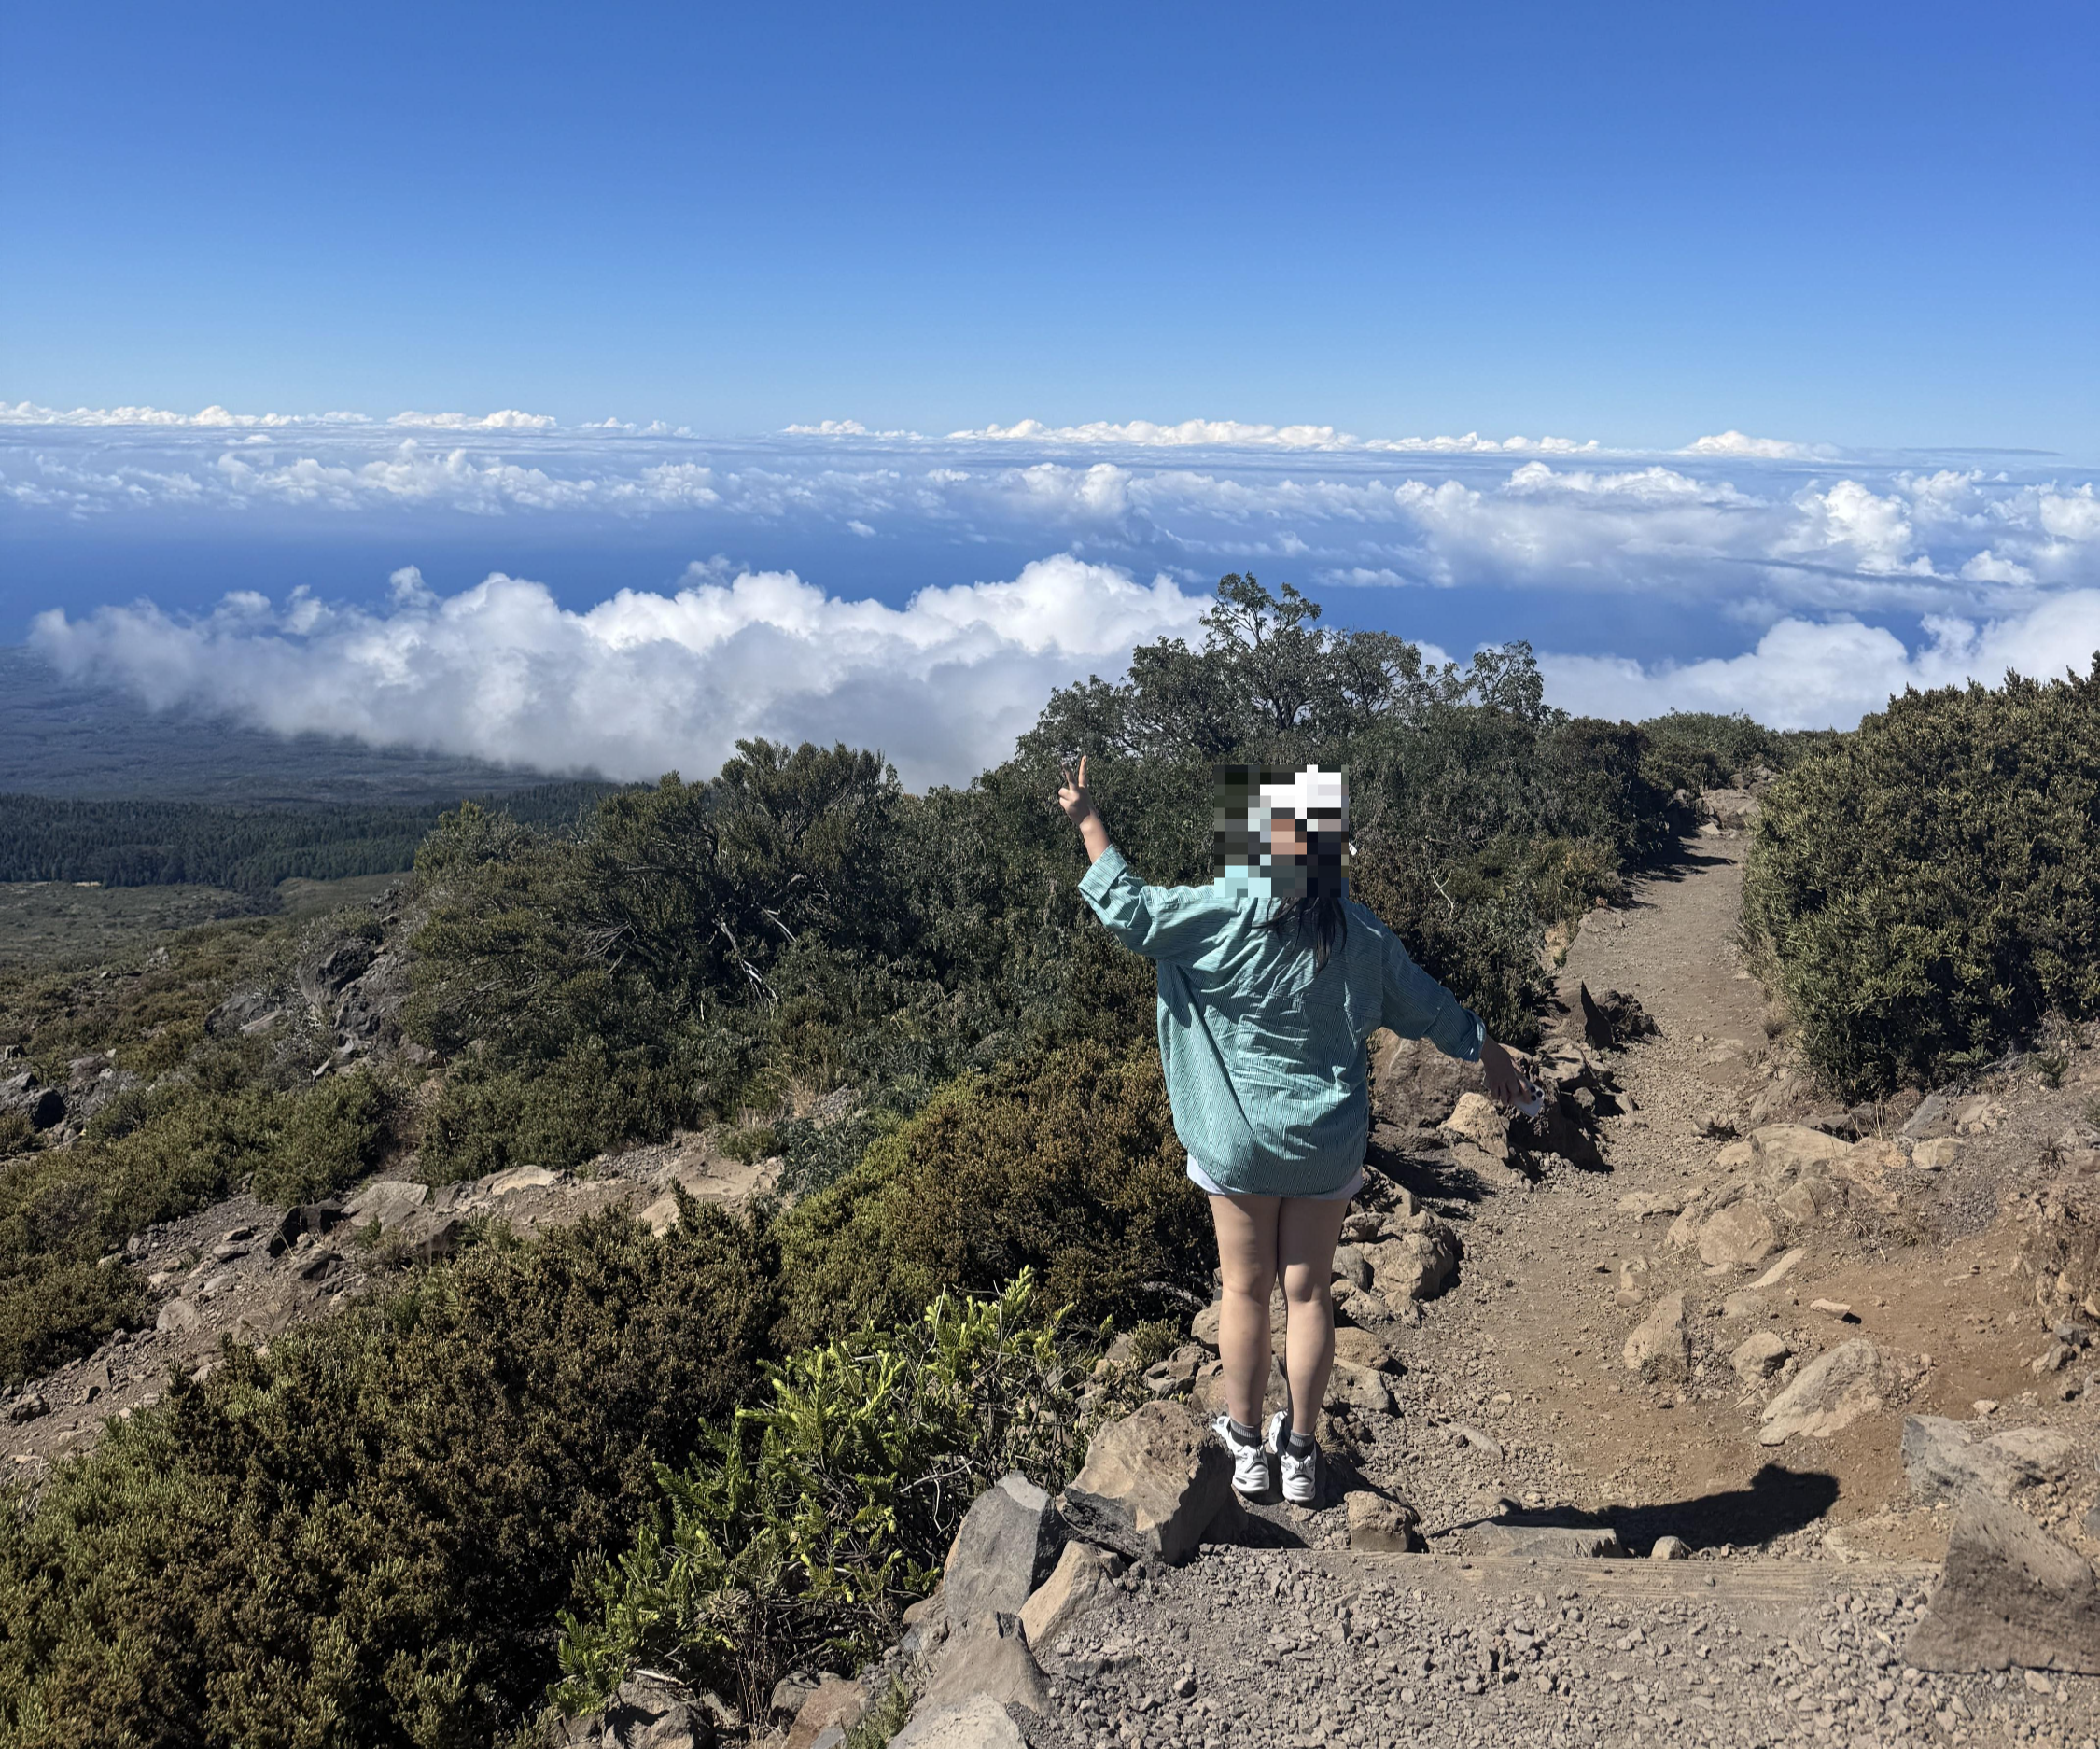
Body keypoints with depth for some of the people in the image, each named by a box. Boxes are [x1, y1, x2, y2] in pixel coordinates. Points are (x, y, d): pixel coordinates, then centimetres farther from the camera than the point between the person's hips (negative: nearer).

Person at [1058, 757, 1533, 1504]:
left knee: (1245, 1288, 11)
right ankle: (1300, 1451, 22)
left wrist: (1088, 821, 0)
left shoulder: (1225, 915, -17)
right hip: (1326, 1141, 2)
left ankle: (1246, 1446, 24)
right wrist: (1488, 1051, 23)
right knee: (1308, 1290, 11)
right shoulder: (1359, 934, -6)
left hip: (1239, 1136, -2)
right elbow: (1425, 1003, 7)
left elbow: (1129, 909, -10)